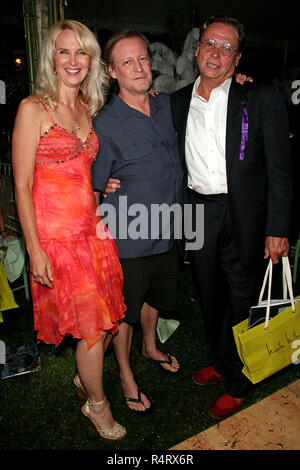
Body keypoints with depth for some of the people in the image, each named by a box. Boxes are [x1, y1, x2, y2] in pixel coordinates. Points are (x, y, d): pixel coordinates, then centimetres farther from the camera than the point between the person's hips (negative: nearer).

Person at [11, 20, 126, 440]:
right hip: (56, 233, -6)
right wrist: (35, 250, -13)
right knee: (91, 325, 2)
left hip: (92, 227, 6)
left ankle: (86, 375, 42)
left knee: (106, 318, 12)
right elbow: (22, 185, -10)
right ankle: (97, 402, 30)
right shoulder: (33, 109, -7)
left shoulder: (88, 109, 12)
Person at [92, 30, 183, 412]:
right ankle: (126, 374, 38)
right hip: (128, 240, -5)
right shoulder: (104, 125, -15)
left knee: (155, 297, 26)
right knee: (125, 311, 12)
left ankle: (150, 346, 54)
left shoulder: (168, 106, 2)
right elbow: (96, 188, -8)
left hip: (166, 232, 6)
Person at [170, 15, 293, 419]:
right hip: (197, 215, 4)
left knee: (242, 302, 9)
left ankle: (239, 383, 33)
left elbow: (280, 168, -7)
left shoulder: (262, 99, -5)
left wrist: (277, 229, -12)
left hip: (244, 218, -4)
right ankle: (223, 361, 45)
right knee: (210, 297, 18)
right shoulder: (177, 102, 8)